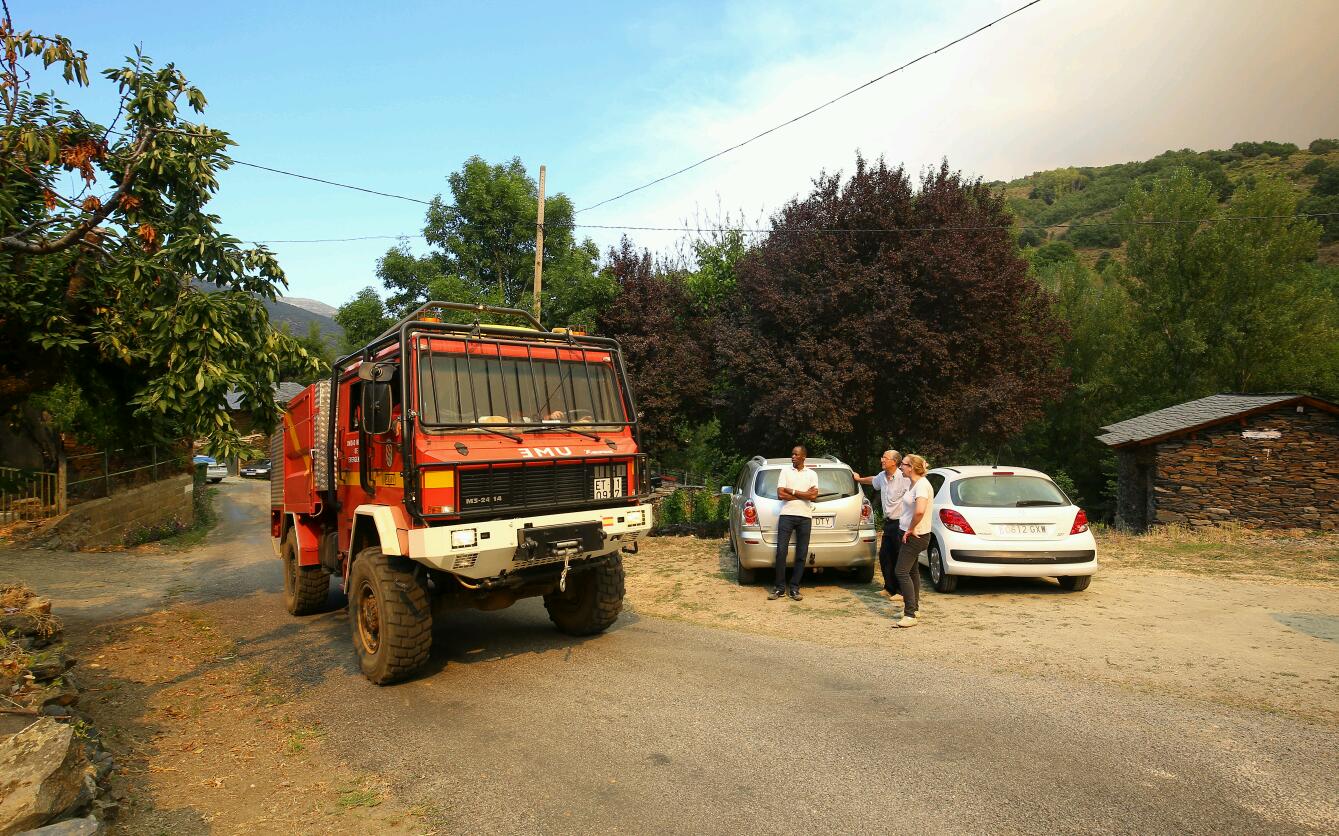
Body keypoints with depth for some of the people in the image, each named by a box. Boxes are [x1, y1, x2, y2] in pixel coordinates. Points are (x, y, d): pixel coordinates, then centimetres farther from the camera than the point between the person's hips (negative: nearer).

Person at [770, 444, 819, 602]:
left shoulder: (812, 474, 9)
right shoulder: (785, 472, 8)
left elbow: (813, 496, -6)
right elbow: (780, 495, -2)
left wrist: (791, 491, -7)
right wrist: (803, 495, -4)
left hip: (805, 517, 1)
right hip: (787, 515, -1)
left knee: (801, 554, 2)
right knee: (781, 552, -7)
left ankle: (794, 588, 9)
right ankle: (779, 588, 1)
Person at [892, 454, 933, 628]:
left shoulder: (922, 485, -22)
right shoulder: (914, 484, 9)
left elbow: (920, 511, -37)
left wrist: (910, 529, -25)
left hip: (916, 536, -11)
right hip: (911, 534, 11)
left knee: (901, 571, -12)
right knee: (912, 570, 20)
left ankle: (910, 615, -12)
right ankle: (914, 607, 33)